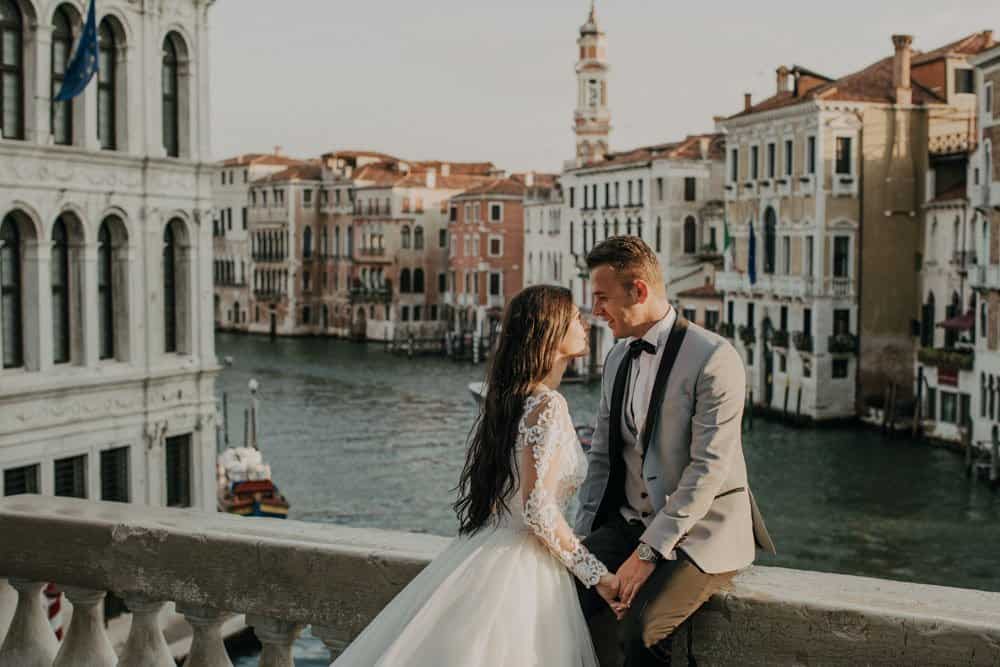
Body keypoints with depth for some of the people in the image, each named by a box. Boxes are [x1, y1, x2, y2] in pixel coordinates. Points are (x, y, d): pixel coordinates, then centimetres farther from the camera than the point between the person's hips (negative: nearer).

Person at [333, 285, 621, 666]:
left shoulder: (509, 397, 11)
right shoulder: (548, 405, -15)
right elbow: (539, 510, -21)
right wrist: (597, 575, -14)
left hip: (483, 555, 8)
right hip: (517, 570, -8)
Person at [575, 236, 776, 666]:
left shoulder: (714, 357, -14)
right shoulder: (617, 358, 10)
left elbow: (708, 468, -19)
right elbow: (602, 455, 14)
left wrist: (649, 551, -21)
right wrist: (583, 536, 3)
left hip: (701, 532, -6)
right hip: (630, 524, 6)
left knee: (639, 627, -29)